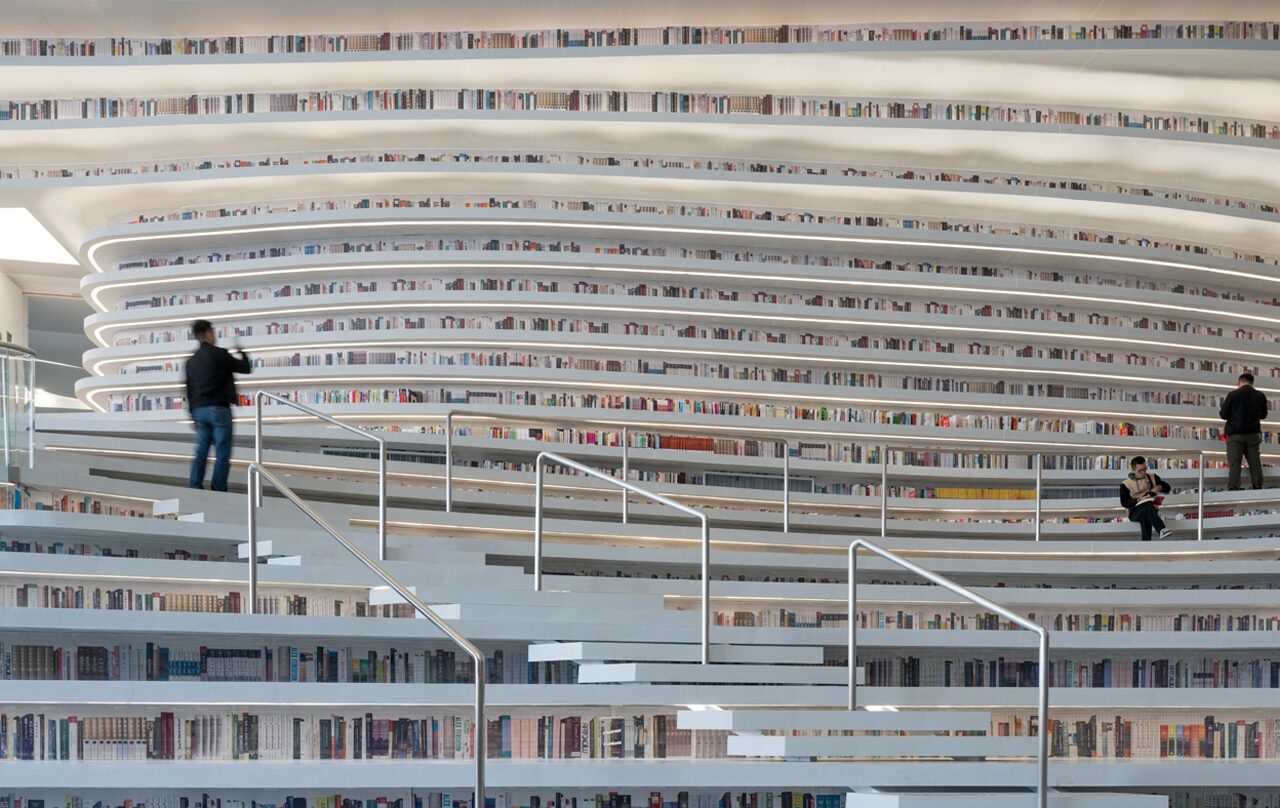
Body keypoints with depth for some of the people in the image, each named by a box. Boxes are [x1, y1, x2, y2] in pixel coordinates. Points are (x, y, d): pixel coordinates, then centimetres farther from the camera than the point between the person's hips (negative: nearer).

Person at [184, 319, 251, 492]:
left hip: (199, 410, 6)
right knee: (222, 452, -3)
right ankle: (218, 489, -7)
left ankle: (194, 487, 2)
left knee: (201, 451, 8)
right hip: (219, 409, -6)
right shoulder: (219, 354, -7)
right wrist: (241, 353, 21)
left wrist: (193, 414, 21)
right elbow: (245, 368, 1)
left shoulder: (191, 361, 12)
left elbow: (189, 390, 15)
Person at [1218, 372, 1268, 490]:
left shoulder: (1233, 394, -6)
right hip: (1253, 434, 3)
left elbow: (1223, 415, -4)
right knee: (1255, 463, 6)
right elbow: (1263, 415, 19)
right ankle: (1258, 488, 1)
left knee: (1234, 463, -6)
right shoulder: (1260, 396, 5)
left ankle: (1233, 488, -16)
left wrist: (1221, 409, 18)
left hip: (1236, 434, -3)